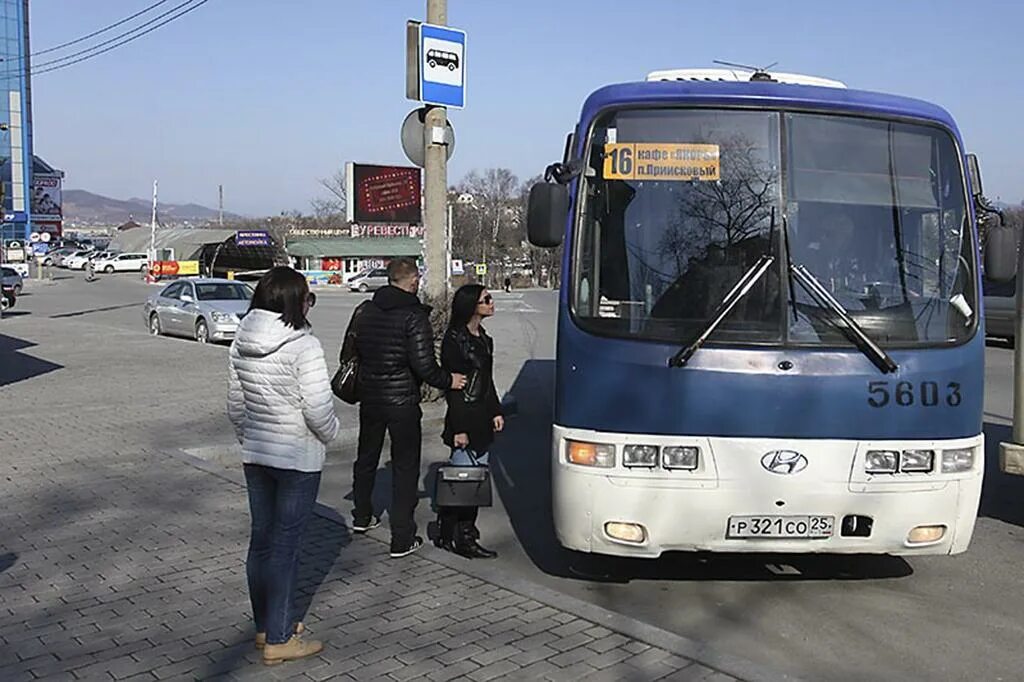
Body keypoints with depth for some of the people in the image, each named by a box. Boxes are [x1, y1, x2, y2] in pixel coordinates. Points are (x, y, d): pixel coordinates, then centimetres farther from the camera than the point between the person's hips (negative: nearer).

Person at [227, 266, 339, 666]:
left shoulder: (241, 344, 2)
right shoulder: (303, 346, -20)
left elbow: (235, 404, 10)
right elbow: (318, 410, -20)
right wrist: (329, 436, 0)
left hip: (255, 455, 7)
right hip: (298, 459, -7)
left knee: (262, 538, 16)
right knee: (285, 545, 1)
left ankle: (266, 625, 30)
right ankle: (278, 640, 11)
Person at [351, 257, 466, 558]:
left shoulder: (366, 311, 4)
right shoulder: (414, 316, -16)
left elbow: (353, 350, 10)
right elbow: (424, 365, -21)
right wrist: (448, 381, -5)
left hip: (369, 396, 6)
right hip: (401, 400, -6)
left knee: (366, 457, 24)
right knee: (405, 467, 2)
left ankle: (362, 517, 42)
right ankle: (402, 540, 4)